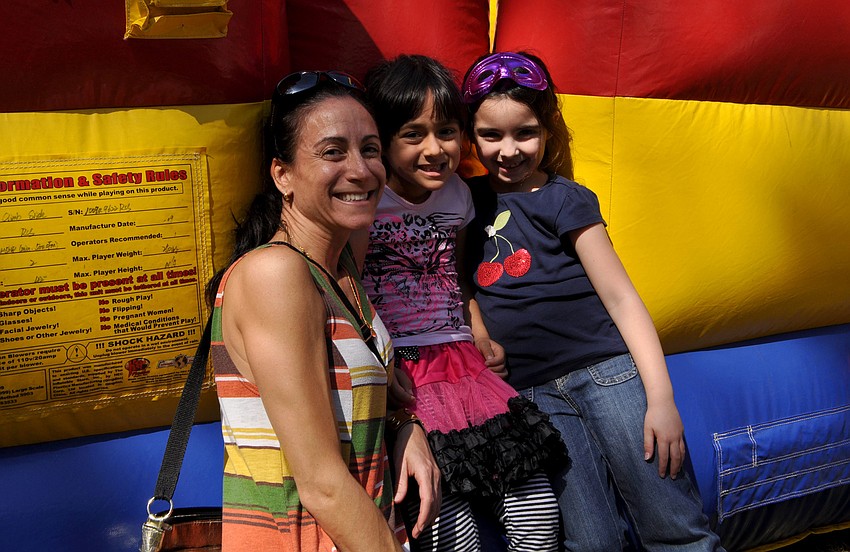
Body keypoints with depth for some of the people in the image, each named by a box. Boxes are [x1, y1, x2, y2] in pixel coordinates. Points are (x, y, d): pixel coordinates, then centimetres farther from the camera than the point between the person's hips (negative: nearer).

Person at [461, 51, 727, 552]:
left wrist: (660, 396, -11)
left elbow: (620, 296, -4)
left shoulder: (565, 200, -1)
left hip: (606, 370, -3)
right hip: (534, 393, 4)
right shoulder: (471, 199, 12)